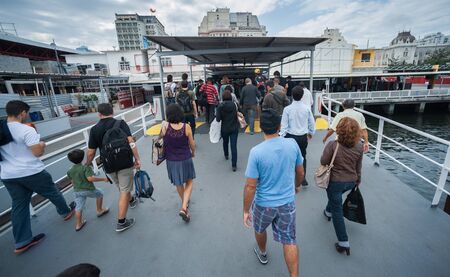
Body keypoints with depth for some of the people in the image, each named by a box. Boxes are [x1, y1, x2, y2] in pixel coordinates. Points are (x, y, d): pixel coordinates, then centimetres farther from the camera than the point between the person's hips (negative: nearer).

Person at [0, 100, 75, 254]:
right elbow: (38, 152, -20)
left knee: (19, 205, 12)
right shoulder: (26, 130, -19)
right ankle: (66, 212, 39)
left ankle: (22, 242, 19)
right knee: (52, 193, 17)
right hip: (31, 172, -6)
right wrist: (42, 144, -1)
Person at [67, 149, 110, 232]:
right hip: (88, 189, -5)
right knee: (99, 194, 22)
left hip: (77, 191, 5)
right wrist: (103, 179, -23)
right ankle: (99, 210, 32)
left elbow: (72, 182, 14)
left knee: (79, 207, 11)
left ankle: (78, 224, 20)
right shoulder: (86, 167, -17)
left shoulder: (70, 171, 4)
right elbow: (90, 178, -28)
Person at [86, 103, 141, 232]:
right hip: (125, 162, -4)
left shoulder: (94, 129, 1)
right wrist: (137, 159, -11)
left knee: (121, 187, 27)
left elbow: (91, 152, 3)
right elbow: (130, 141, -16)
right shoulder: (120, 123, -6)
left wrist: (87, 164, 21)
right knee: (124, 191, 3)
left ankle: (131, 200, 52)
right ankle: (121, 222, 7)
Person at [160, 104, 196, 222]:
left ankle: (185, 203, 45)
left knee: (178, 183, 23)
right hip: (185, 159, -2)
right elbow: (192, 144, -4)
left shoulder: (165, 126, -17)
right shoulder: (186, 127, -16)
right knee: (189, 182, 18)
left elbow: (160, 138, 4)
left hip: (172, 160, 2)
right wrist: (193, 153, 14)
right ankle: (184, 208, 5)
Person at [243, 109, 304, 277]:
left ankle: (262, 254, 55)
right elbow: (300, 173, 2)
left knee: (260, 229, 29)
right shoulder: (292, 144, -12)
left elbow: (250, 186, -20)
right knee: (289, 240, 17)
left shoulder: (256, 152, -25)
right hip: (288, 202, 2)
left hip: (264, 204, -1)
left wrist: (246, 210, -7)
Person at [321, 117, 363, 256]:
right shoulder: (359, 146, -9)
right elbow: (358, 166, 3)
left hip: (335, 181, -5)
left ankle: (343, 243, 14)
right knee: (335, 197, 35)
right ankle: (328, 212, 60)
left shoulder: (332, 145, -26)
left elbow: (323, 161, -16)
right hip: (351, 181, 5)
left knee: (338, 211, 8)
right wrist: (358, 180, 18)